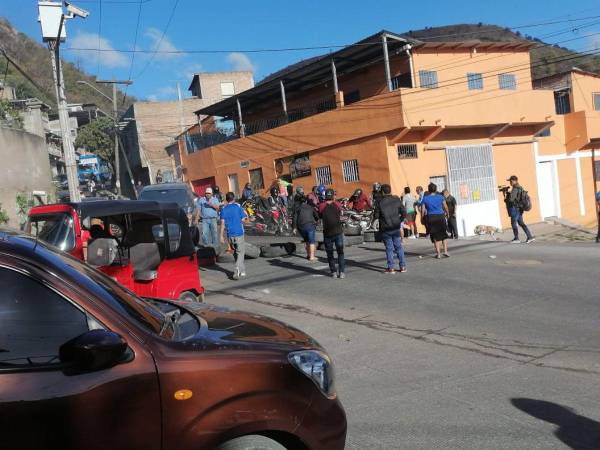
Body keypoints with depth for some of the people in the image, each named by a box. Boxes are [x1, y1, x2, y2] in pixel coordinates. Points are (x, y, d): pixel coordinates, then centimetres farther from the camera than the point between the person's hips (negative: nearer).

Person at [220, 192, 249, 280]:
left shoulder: (223, 209, 2)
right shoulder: (238, 206, -3)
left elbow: (223, 223, -4)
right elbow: (244, 220, -5)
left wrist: (222, 236, -3)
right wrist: (246, 216, 17)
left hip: (230, 235, 3)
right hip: (239, 233, -3)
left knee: (235, 252, 18)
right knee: (240, 253, 1)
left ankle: (242, 271, 27)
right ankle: (237, 271, -16)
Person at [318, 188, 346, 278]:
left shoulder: (321, 206, -5)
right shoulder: (337, 205, -3)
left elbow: (319, 216, 7)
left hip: (327, 233, 0)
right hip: (338, 232, 0)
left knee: (330, 254, 10)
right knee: (340, 252, 7)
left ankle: (333, 272, 8)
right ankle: (342, 272, 6)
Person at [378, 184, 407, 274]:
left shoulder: (380, 202, -11)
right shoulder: (396, 200, 1)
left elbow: (376, 215, -9)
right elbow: (403, 213, 1)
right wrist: (399, 221, 14)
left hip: (385, 229, -3)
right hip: (396, 227, 3)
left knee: (389, 248, 2)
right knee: (398, 246, 12)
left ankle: (391, 268, 3)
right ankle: (402, 266, 13)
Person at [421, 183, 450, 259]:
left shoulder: (425, 198, -2)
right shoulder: (440, 197, 0)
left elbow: (423, 210, -3)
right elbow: (445, 207, 5)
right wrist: (447, 213, 23)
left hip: (430, 218, 0)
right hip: (440, 216, 0)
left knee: (436, 236, 6)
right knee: (444, 235, 13)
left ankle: (438, 253, 5)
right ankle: (445, 251, 5)